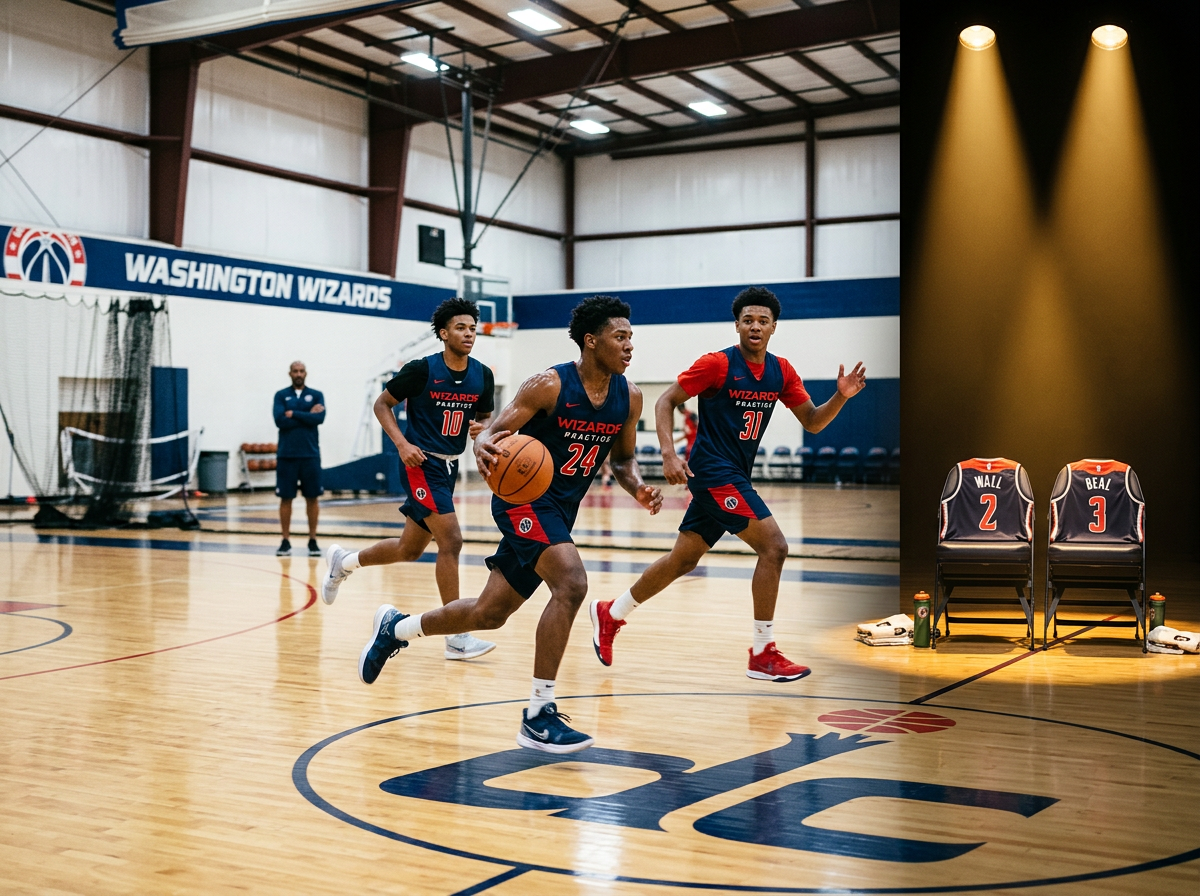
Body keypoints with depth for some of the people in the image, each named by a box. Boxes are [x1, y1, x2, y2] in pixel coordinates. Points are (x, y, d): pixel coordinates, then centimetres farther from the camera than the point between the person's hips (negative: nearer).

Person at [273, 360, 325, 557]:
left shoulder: (316, 395, 6)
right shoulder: (281, 395, 5)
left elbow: (320, 418, -11)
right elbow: (280, 420, -10)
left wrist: (294, 414, -10)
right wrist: (307, 416, -8)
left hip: (310, 454, 0)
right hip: (286, 454, 0)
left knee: (312, 497, 3)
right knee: (286, 498, 3)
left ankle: (313, 541, 12)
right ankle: (285, 542, 10)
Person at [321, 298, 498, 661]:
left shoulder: (482, 376, 1)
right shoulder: (422, 369, -13)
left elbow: (485, 416, 15)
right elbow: (382, 403, -3)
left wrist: (481, 427, -9)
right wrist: (402, 444, -16)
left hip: (449, 467, 7)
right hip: (421, 464, -7)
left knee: (410, 549, 16)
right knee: (451, 540, -16)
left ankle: (343, 561, 42)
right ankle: (457, 637, -10)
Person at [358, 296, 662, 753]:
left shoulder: (629, 397, -1)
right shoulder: (549, 385, -18)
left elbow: (622, 458, 12)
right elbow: (493, 432, -17)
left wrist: (637, 487, -10)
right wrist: (485, 445, -41)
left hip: (560, 510, 7)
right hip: (525, 497, -7)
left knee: (489, 613, 14)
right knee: (572, 583, -29)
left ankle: (395, 628, 40)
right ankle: (538, 715, -19)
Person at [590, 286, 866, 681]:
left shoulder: (781, 371, 7)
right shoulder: (718, 363, -11)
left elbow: (812, 422, 10)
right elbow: (666, 401, -8)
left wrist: (841, 396, -9)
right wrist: (669, 454, -21)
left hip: (734, 476, 8)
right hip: (713, 471, -8)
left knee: (683, 559, 14)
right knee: (774, 546, -15)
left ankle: (610, 614, 31)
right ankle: (763, 654, -7)